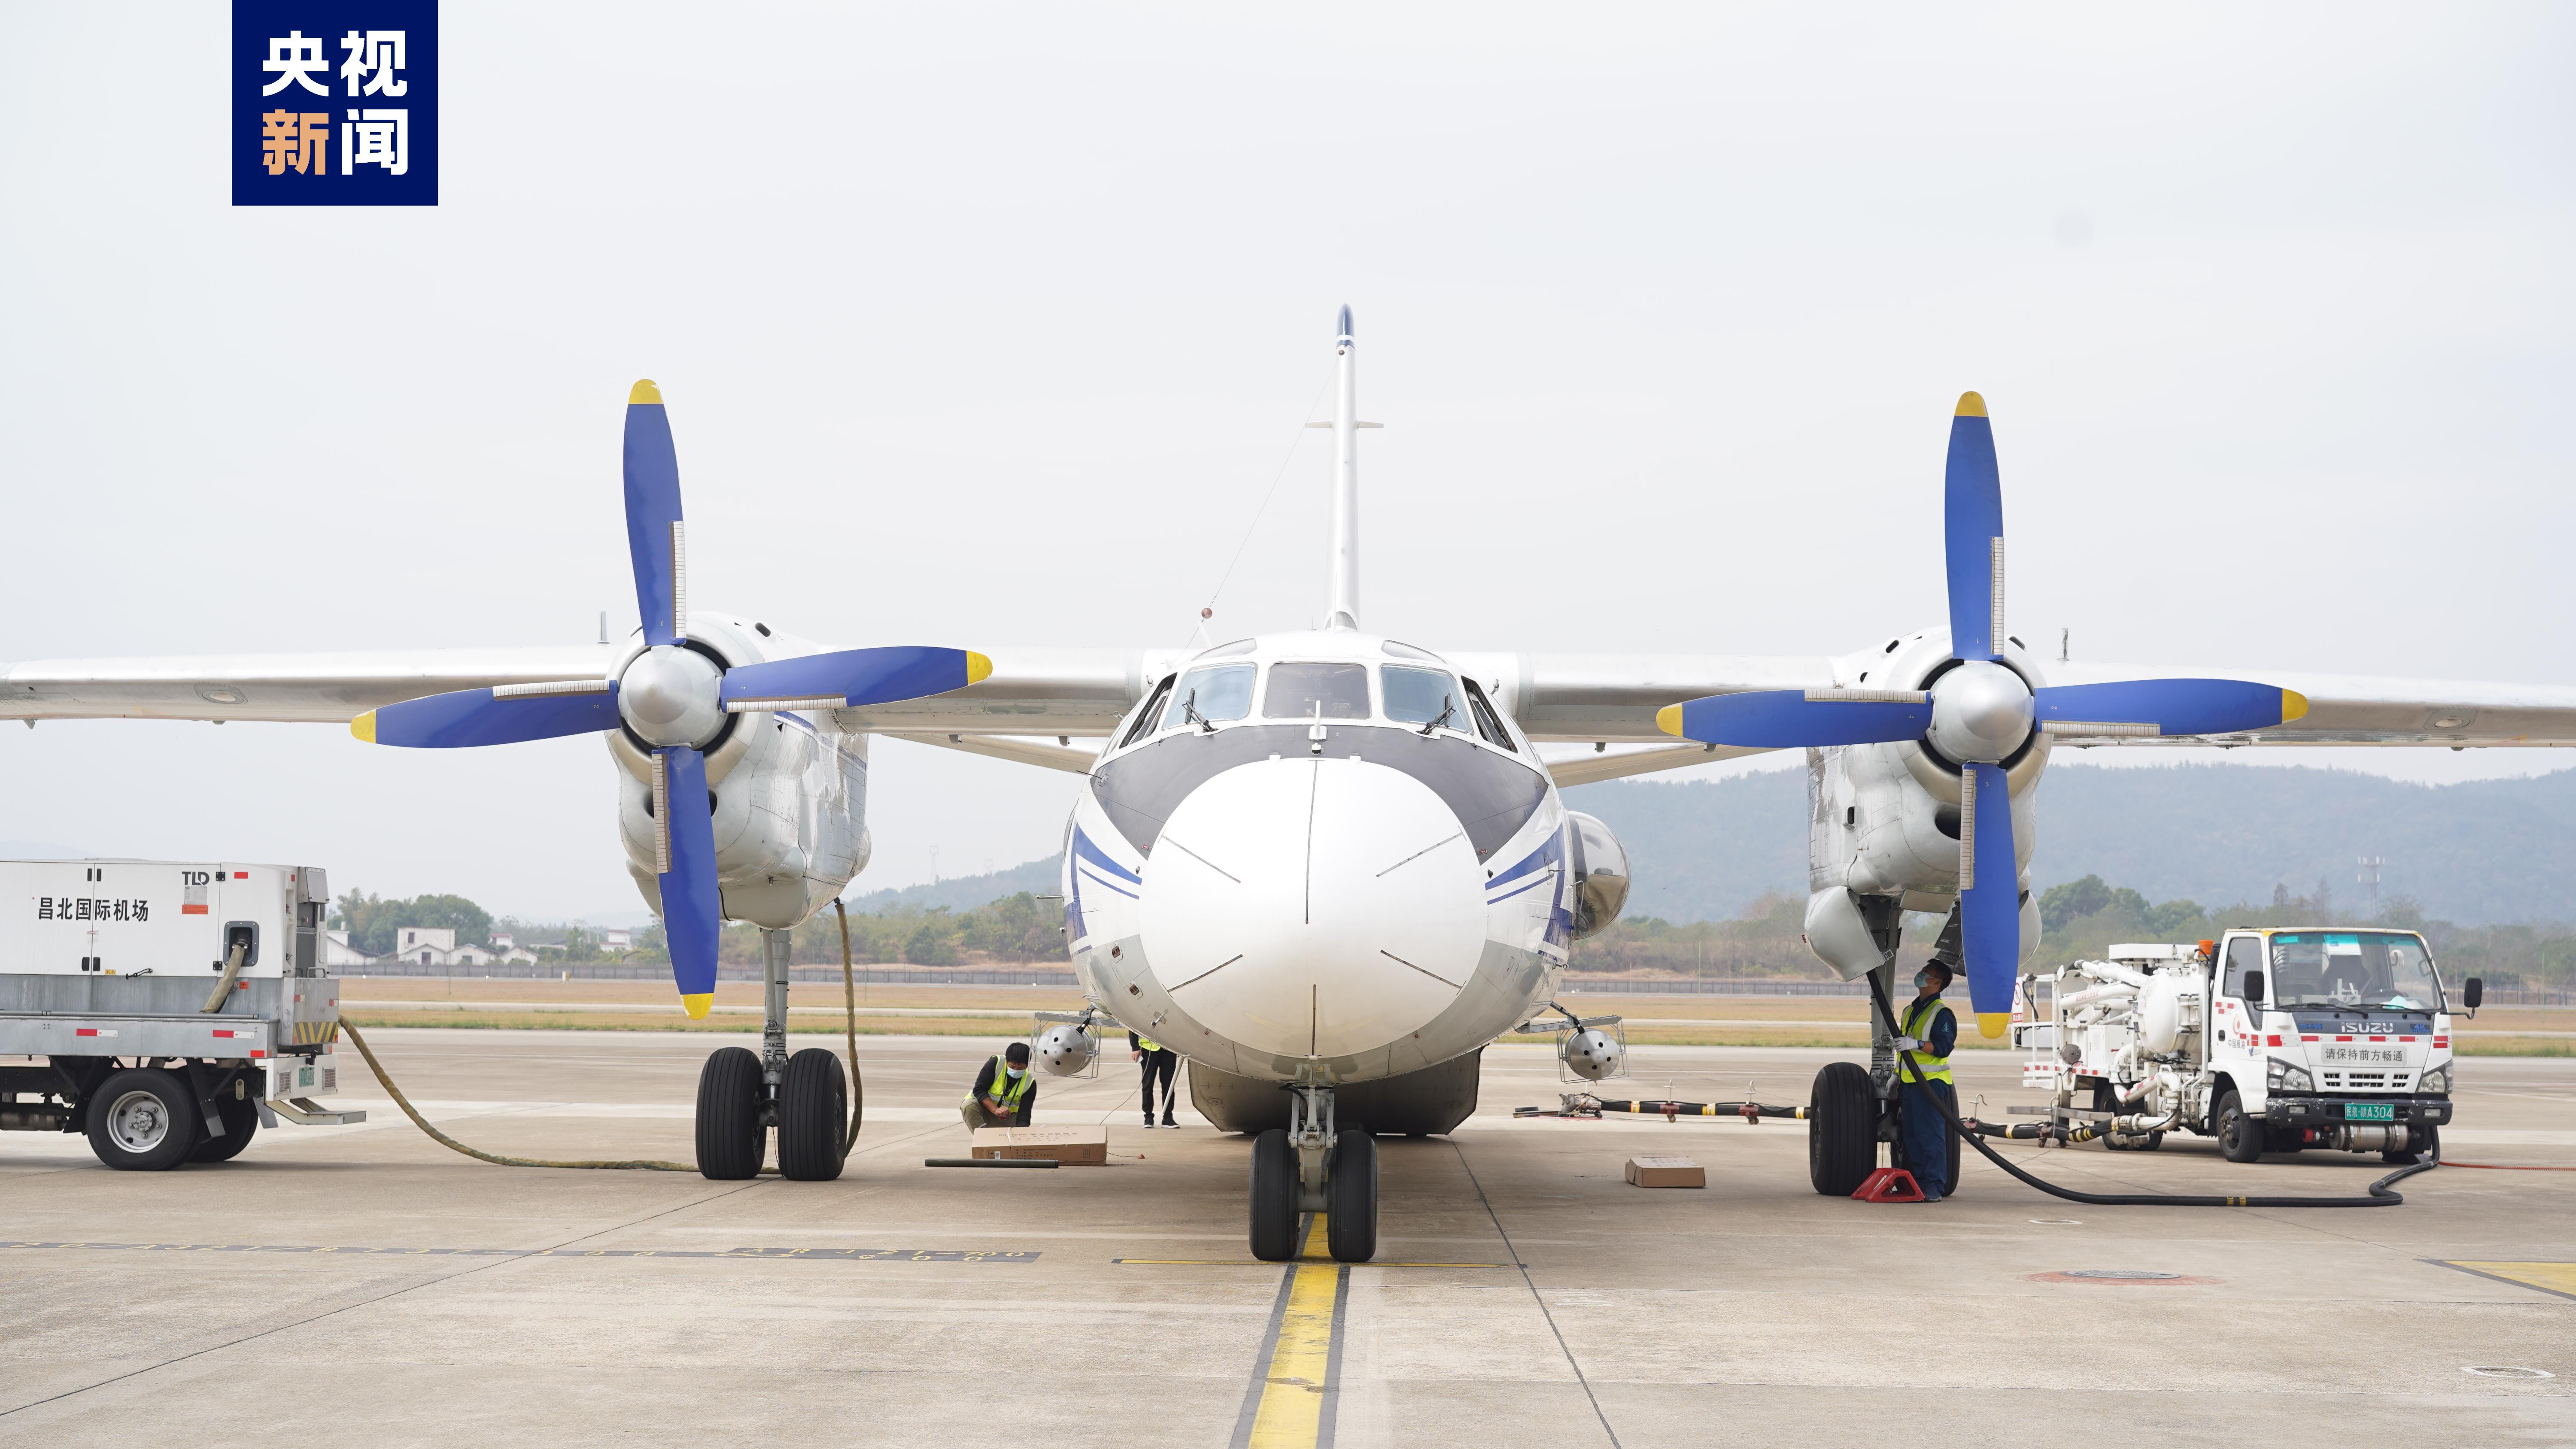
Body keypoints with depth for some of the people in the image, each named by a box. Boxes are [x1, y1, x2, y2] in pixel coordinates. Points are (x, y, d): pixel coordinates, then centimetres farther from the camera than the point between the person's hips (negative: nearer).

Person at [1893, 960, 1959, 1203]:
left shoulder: (1942, 1014, -7)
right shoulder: (1910, 1010, 19)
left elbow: (1943, 1046, -18)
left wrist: (1917, 1044, -30)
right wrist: (1896, 1074, 24)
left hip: (1930, 1083, -9)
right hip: (1909, 1083, 9)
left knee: (1931, 1136, -10)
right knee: (1911, 1136, 8)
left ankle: (1934, 1187, -10)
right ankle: (1917, 1182, 13)